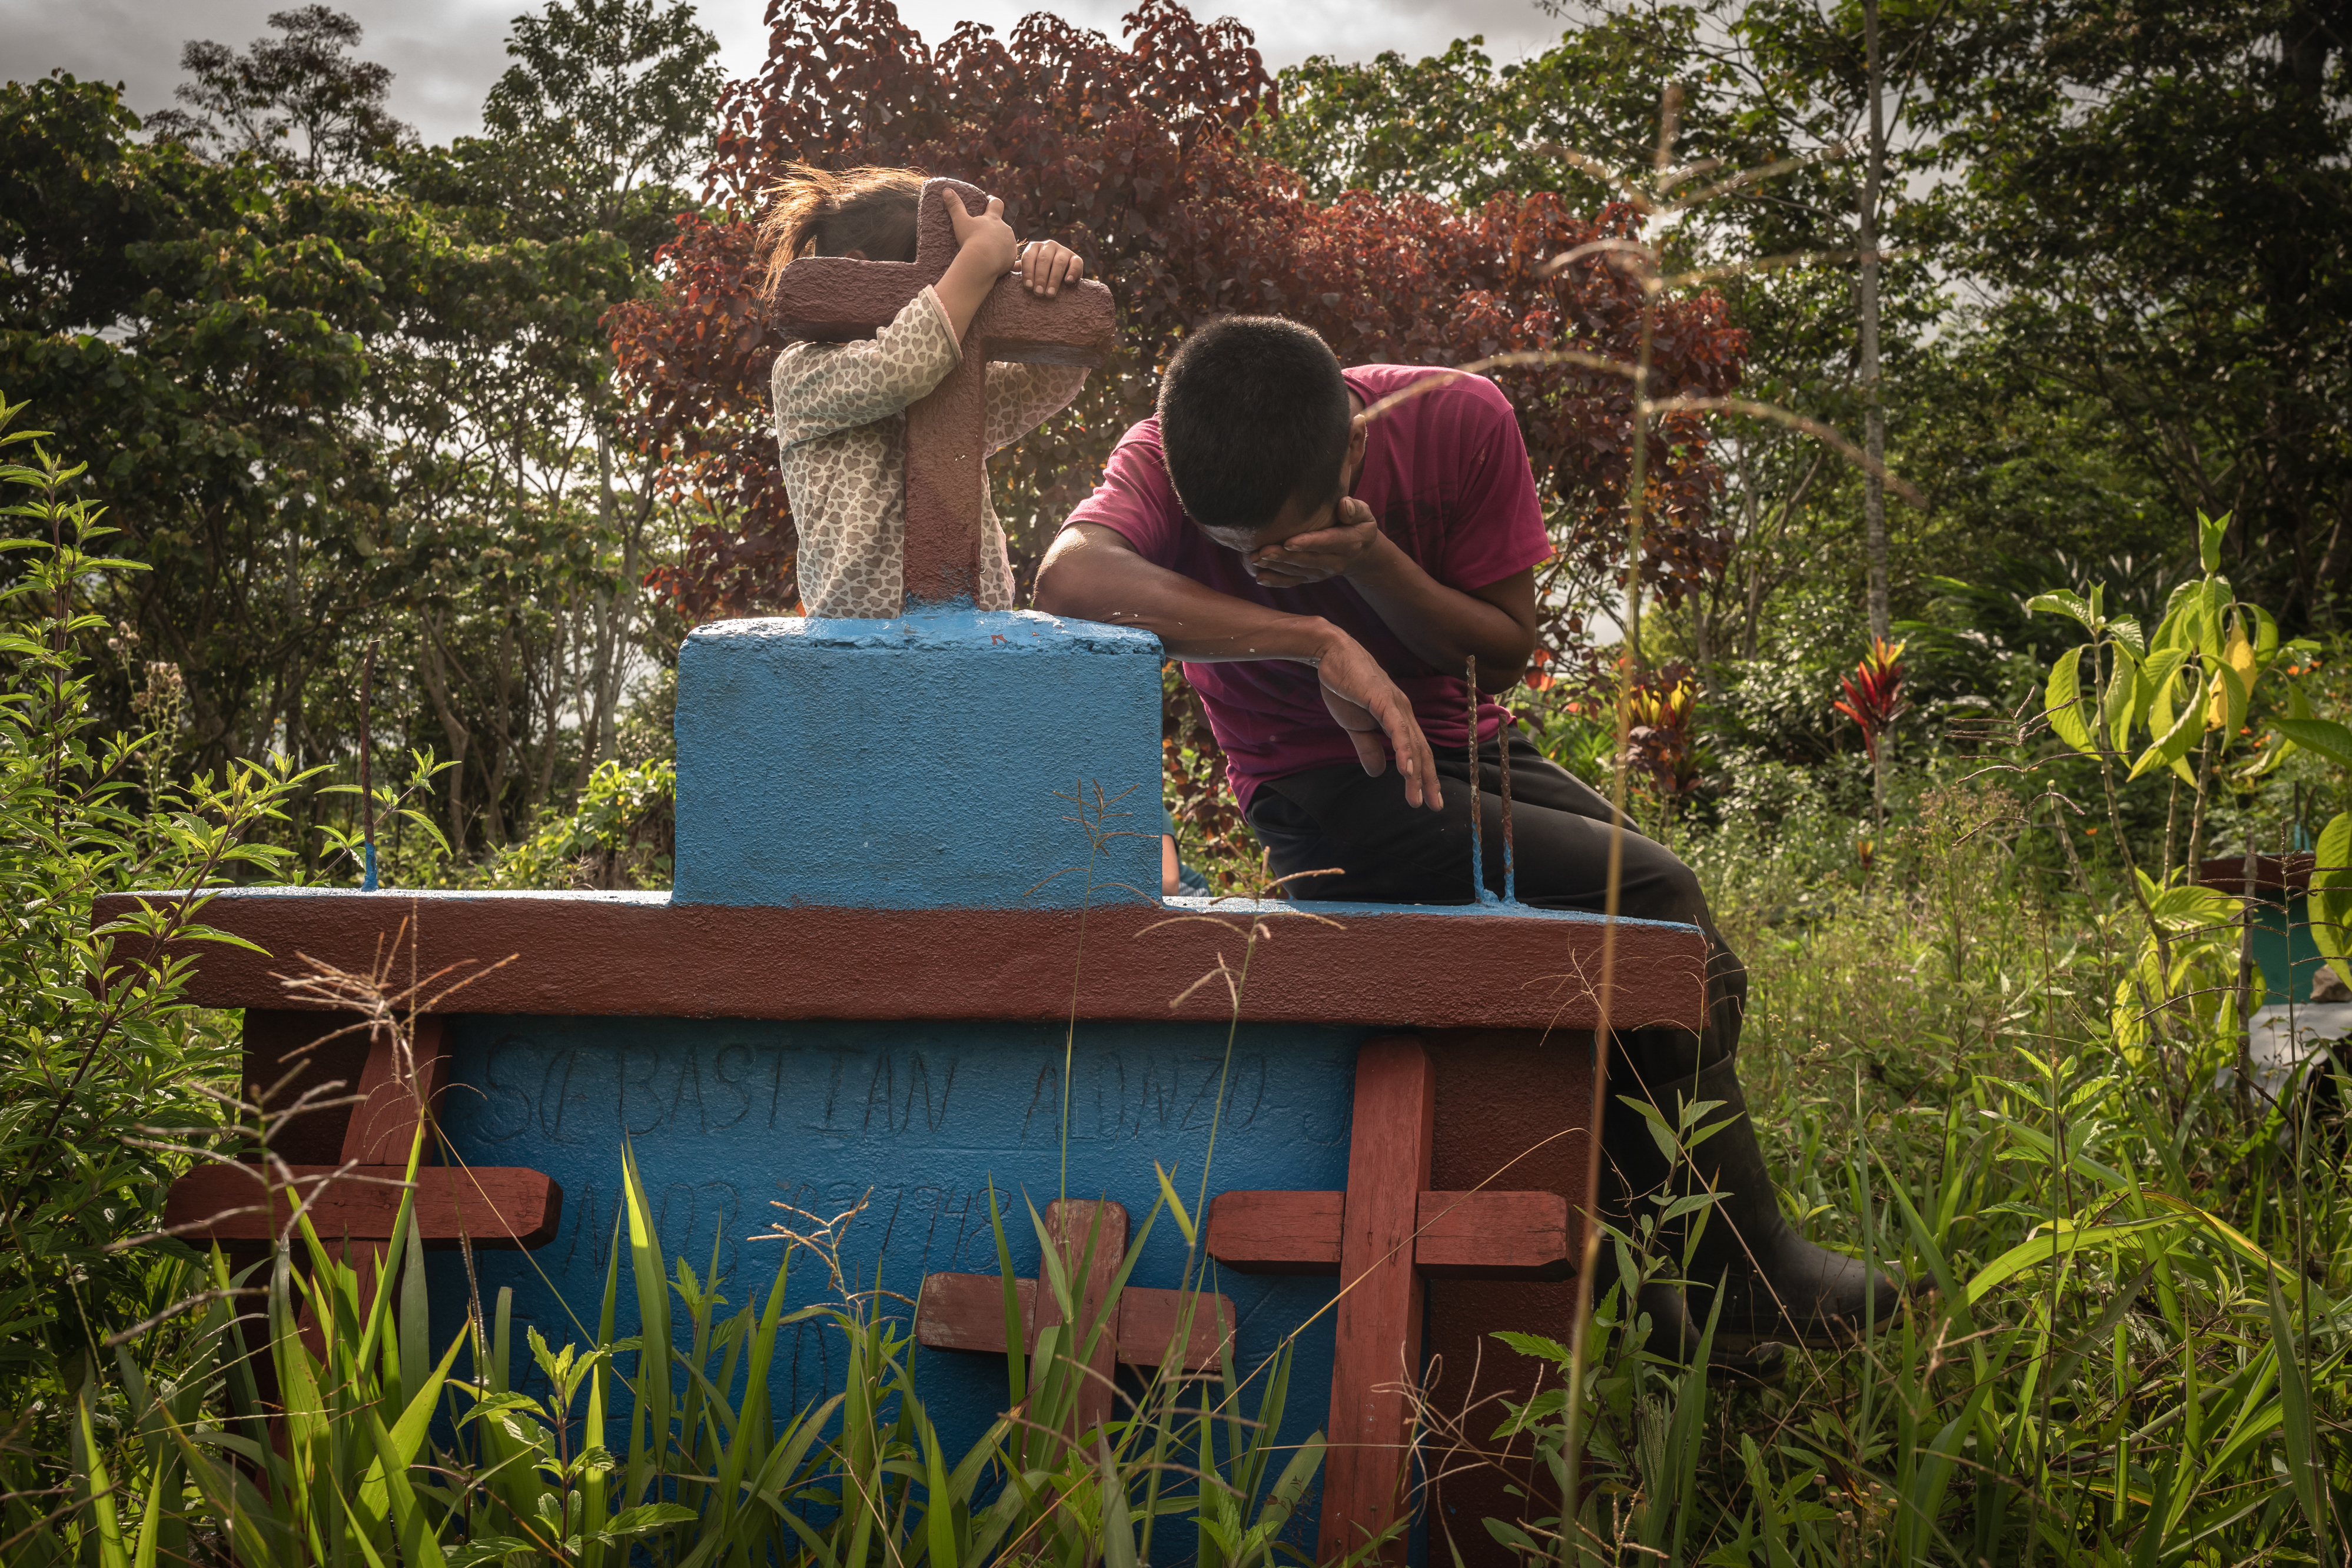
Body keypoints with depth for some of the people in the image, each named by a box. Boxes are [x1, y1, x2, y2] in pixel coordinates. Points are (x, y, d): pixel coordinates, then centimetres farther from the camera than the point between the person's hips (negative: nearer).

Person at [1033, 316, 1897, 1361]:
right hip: (1325, 796, -5)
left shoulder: (1460, 422, -17)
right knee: (1648, 899, -21)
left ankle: (1636, 1274, 8)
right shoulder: (1167, 464, -23)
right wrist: (1319, 641, -48)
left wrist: (1367, 563, -29)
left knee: (1690, 962, -8)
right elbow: (1067, 576, -45)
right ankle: (1745, 1280, -7)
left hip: (1461, 748, 5)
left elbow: (1504, 652, -10)